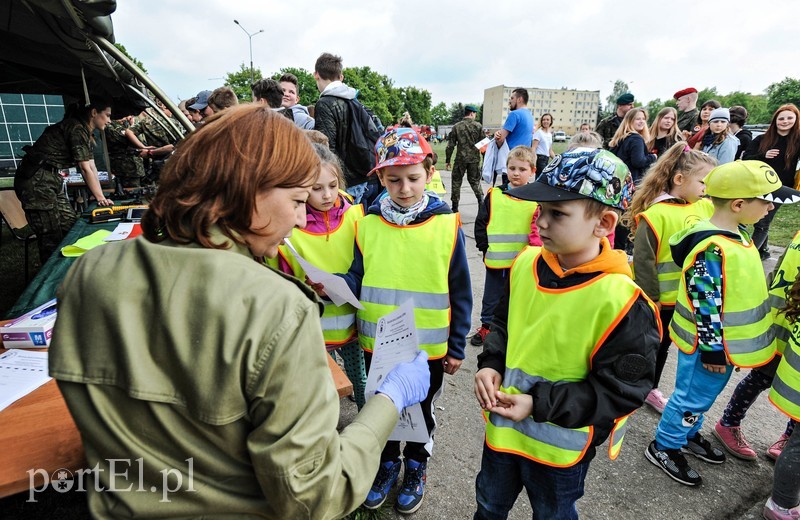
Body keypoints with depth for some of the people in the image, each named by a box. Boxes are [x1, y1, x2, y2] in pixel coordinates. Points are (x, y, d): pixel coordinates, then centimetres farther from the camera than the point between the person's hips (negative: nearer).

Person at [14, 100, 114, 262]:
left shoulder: (86, 133, 16)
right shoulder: (77, 129, -14)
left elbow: (92, 168, 11)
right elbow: (85, 169, -15)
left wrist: (101, 197, 4)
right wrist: (100, 198, -9)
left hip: (52, 181, 10)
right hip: (36, 181, -10)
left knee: (71, 228, 8)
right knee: (51, 238, -7)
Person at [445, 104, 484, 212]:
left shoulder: (456, 126, 0)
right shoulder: (478, 126, 0)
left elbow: (450, 145, 0)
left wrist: (447, 160, 6)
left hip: (461, 158, -1)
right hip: (475, 158, 1)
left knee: (456, 181, 10)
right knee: (475, 180, 17)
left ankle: (455, 207, 11)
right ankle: (481, 199, 1)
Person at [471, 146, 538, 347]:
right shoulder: (494, 195, -2)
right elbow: (480, 223, 2)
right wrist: (485, 247, -3)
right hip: (495, 260, 1)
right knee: (492, 296, 16)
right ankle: (486, 326, 32)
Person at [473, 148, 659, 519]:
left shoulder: (622, 300, -26)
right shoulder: (525, 264, -9)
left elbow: (621, 389, -21)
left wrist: (539, 404, -26)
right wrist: (490, 364, -12)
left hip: (561, 445, -4)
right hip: (502, 426, 5)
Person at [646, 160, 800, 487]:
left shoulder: (734, 234, 3)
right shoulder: (713, 249, -29)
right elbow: (705, 305, -26)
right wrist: (713, 349, -19)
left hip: (724, 341, 9)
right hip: (708, 344, -9)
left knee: (704, 394, 25)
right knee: (693, 396, 7)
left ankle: (688, 435, 46)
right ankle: (663, 448, 26)